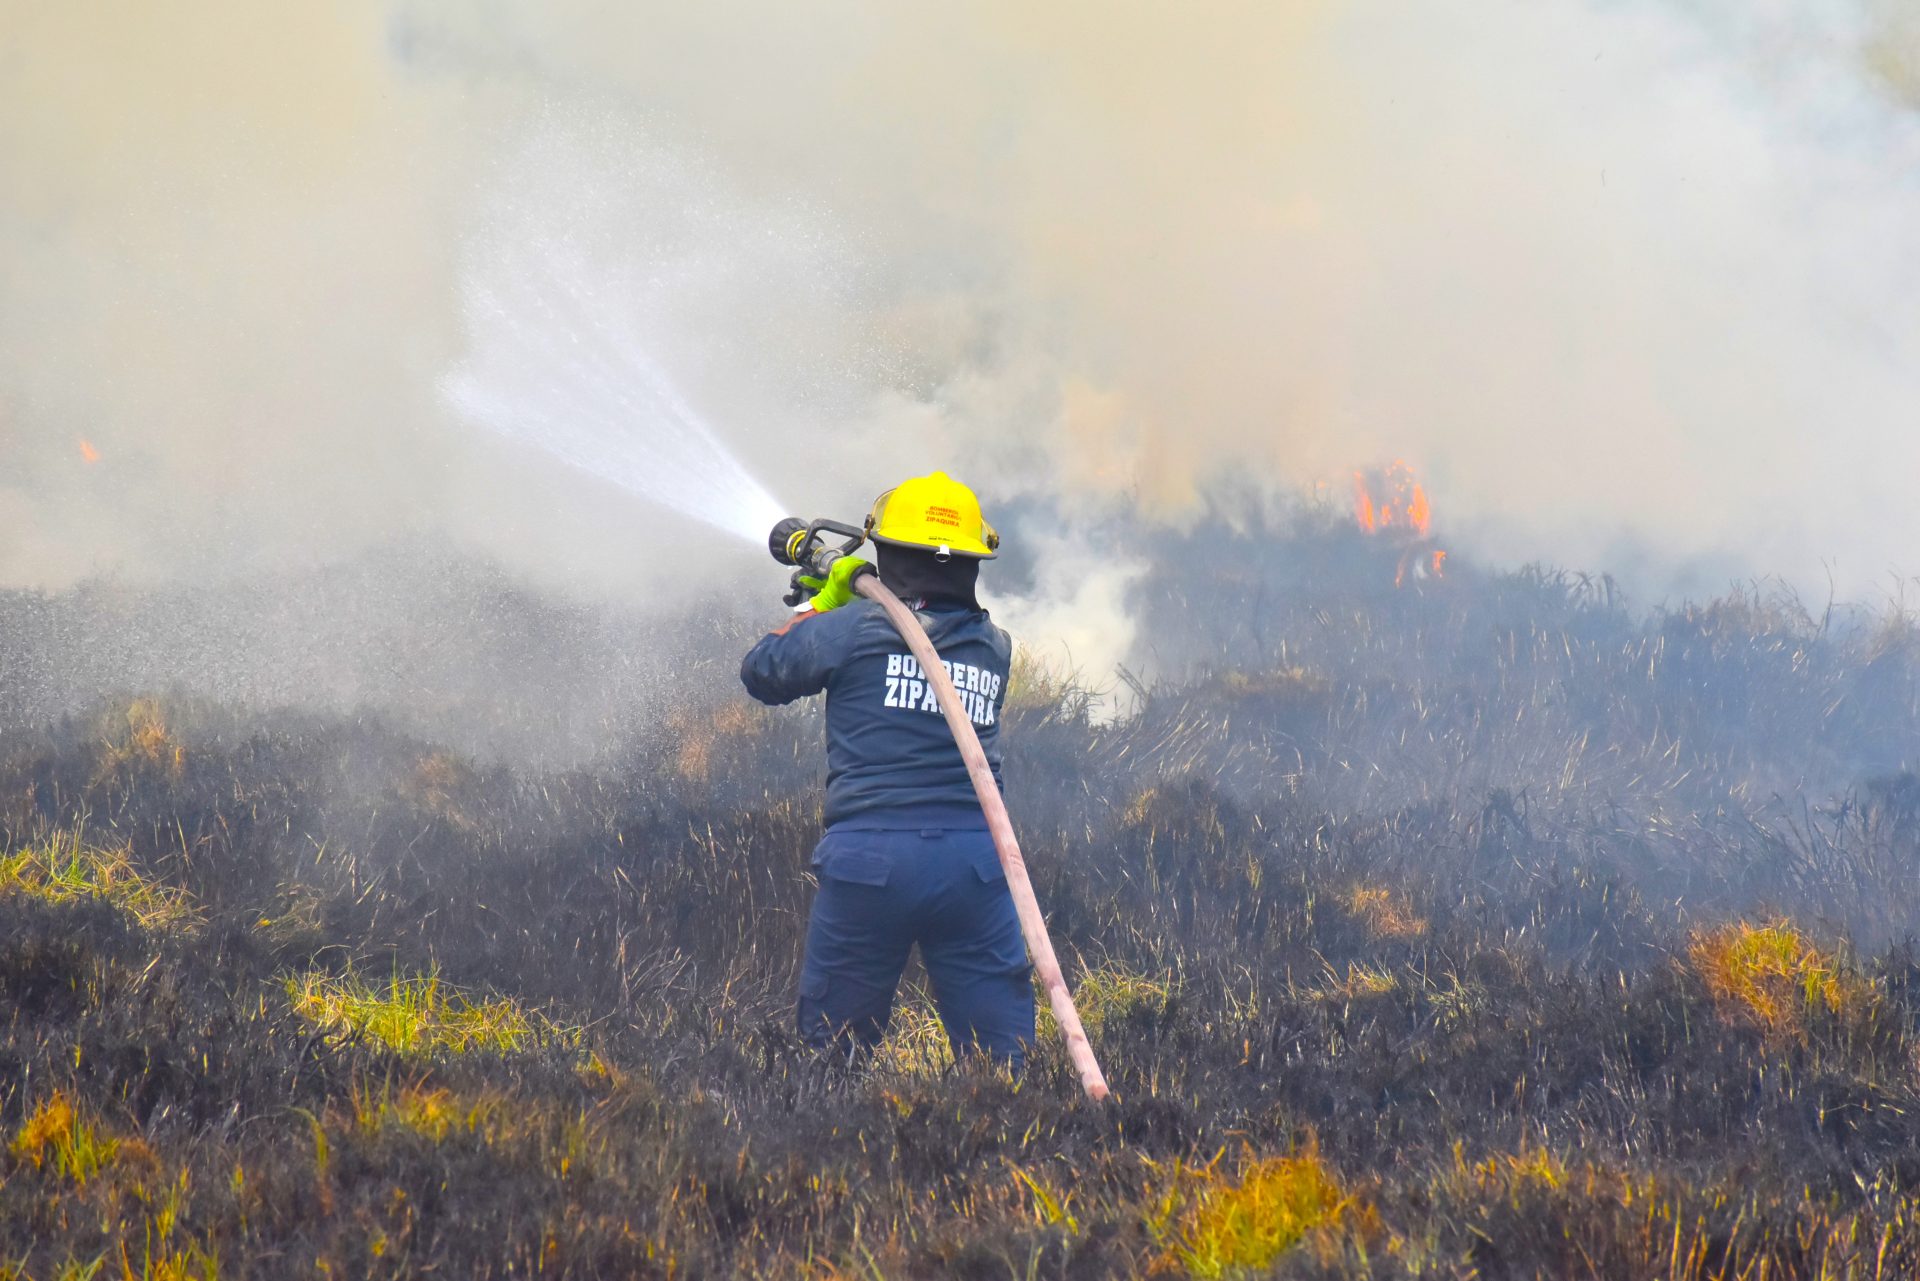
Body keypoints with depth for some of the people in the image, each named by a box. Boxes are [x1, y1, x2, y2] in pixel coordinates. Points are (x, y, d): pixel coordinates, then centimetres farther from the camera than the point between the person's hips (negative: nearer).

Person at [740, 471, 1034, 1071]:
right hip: (974, 863, 2)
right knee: (1000, 1054, 3)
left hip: (870, 861, -2)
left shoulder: (852, 629, -2)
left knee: (833, 1048, 10)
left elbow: (761, 672, 12)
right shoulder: (995, 648, 11)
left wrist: (822, 607, 24)